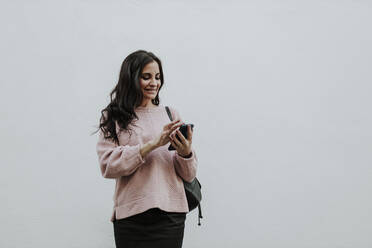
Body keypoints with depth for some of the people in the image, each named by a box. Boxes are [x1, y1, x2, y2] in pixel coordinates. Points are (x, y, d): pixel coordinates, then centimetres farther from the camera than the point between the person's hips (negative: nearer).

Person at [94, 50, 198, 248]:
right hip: (130, 216, -2)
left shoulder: (171, 114, 11)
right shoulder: (113, 117, 5)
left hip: (170, 213, 2)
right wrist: (152, 144, -15)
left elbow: (189, 175, 9)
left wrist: (186, 153, -13)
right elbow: (108, 166, -9)